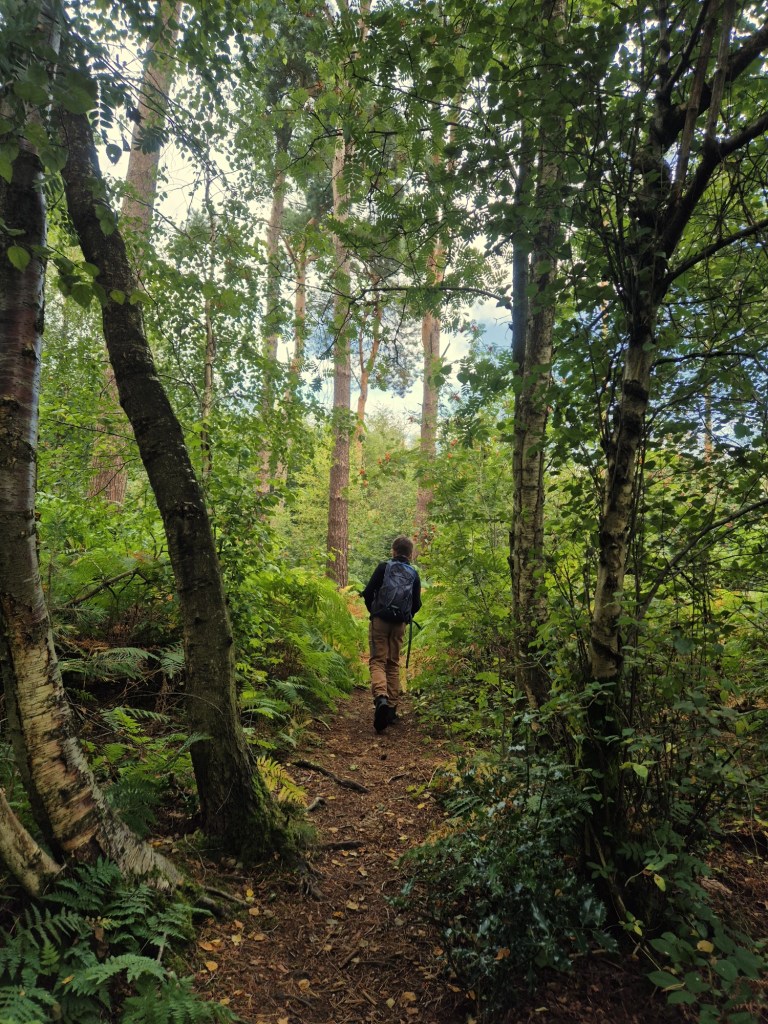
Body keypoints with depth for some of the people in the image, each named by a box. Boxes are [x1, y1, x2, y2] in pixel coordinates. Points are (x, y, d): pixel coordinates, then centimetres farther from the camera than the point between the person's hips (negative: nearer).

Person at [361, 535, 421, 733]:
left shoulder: (383, 567, 0)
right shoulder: (414, 574, 7)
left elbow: (367, 593, -4)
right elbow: (417, 604, 6)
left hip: (379, 620, -3)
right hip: (399, 624, 3)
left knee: (378, 661, -1)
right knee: (393, 664, 13)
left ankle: (381, 697, -27)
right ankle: (391, 708, 12)